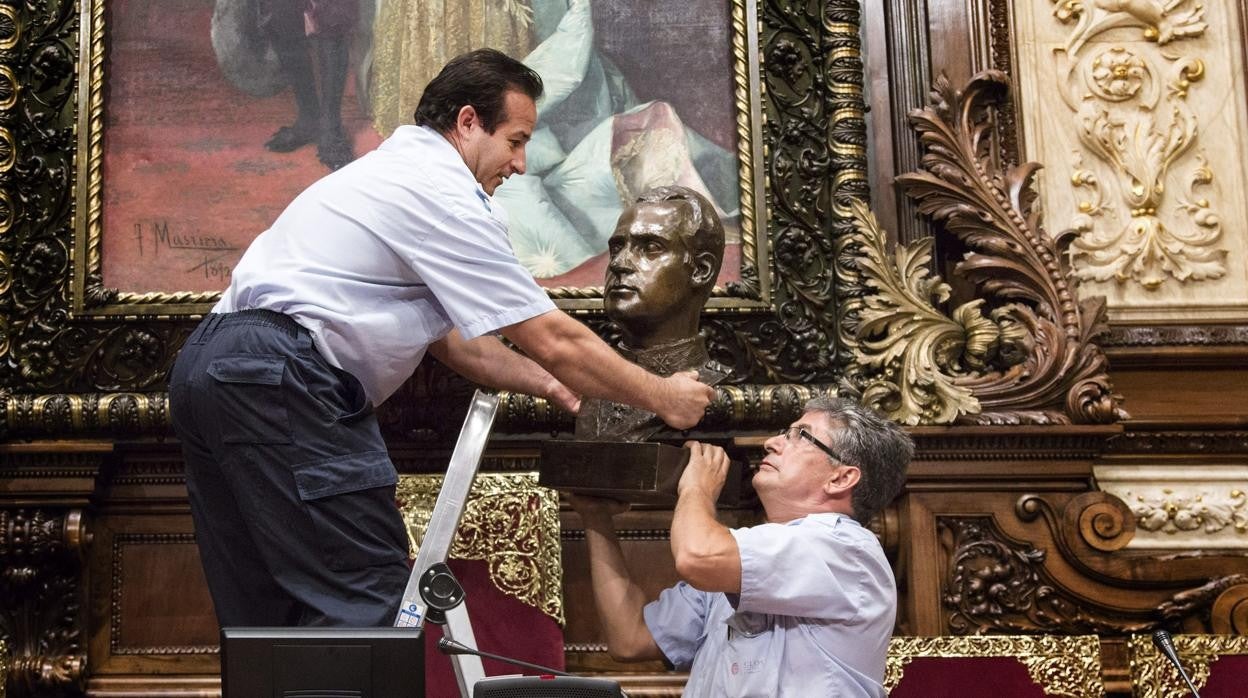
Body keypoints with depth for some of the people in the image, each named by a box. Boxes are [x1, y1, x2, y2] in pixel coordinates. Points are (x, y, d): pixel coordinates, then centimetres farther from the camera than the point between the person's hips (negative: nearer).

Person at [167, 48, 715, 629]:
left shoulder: (394, 171, 25)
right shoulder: (444, 192, -7)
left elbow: (450, 337, 26)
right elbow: (553, 340, -6)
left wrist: (552, 383, 22)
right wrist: (664, 399, 4)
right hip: (276, 377, -11)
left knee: (263, 613, 12)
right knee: (368, 601, -9)